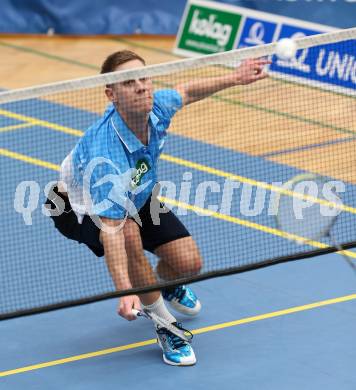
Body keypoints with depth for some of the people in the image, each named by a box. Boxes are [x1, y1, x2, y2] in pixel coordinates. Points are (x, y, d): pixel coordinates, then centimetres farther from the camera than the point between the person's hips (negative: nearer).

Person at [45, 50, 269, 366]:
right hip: (80, 206, -6)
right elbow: (111, 226, -50)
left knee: (189, 263, -3)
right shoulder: (105, 155, -46)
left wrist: (235, 78, 5)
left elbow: (185, 92, 1)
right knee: (130, 235, -38)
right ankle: (166, 327, -17)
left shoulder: (156, 107, -26)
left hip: (136, 195, 6)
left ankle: (165, 286, 39)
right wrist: (125, 291, -59)